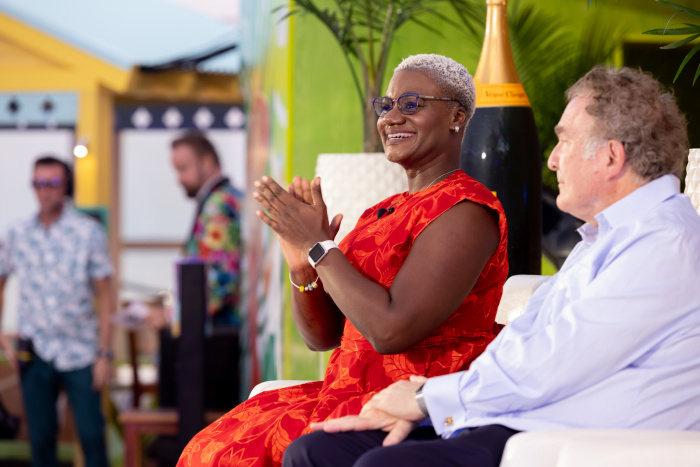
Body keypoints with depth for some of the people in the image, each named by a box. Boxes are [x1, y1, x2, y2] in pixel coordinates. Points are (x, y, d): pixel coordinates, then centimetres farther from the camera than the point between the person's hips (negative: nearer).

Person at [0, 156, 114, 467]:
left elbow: (105, 295, -3)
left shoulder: (89, 232, -3)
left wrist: (105, 353, -7)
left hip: (80, 351, -2)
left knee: (92, 434, -3)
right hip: (35, 352, 2)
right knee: (40, 437, 7)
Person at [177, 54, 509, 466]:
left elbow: (391, 330, -21)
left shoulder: (466, 212, -10)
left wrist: (318, 246, -12)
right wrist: (304, 267, -2)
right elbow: (322, 335, 17)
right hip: (353, 391, 8)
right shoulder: (382, 214, 19)